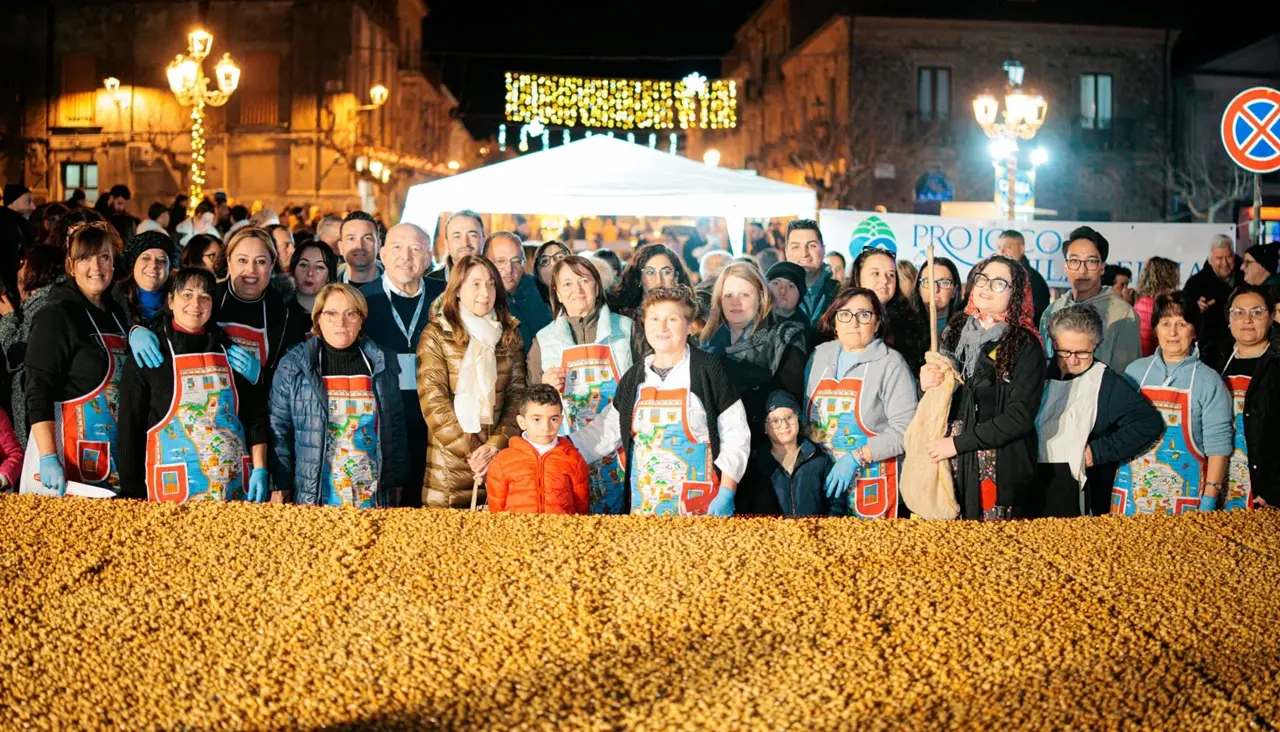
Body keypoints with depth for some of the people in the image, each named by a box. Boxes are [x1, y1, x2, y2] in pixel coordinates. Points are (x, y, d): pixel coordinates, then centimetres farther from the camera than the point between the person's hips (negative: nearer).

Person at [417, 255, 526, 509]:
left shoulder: (509, 335, 11)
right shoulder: (436, 335, 0)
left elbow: (517, 394, 5)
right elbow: (433, 401, -7)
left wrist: (496, 444, -9)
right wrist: (470, 451, -11)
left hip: (499, 456, 3)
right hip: (449, 463, -3)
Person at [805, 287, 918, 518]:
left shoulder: (891, 363, -7)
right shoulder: (819, 356, 9)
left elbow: (904, 429, -16)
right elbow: (807, 416, 15)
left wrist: (856, 458, -21)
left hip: (873, 486, -4)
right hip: (822, 479, 4)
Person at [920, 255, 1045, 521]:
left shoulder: (1025, 346, -5)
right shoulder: (955, 332, 9)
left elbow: (1020, 416, -13)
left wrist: (959, 443, -14)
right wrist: (927, 386, -5)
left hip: (1002, 469, -4)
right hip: (952, 467, 4)